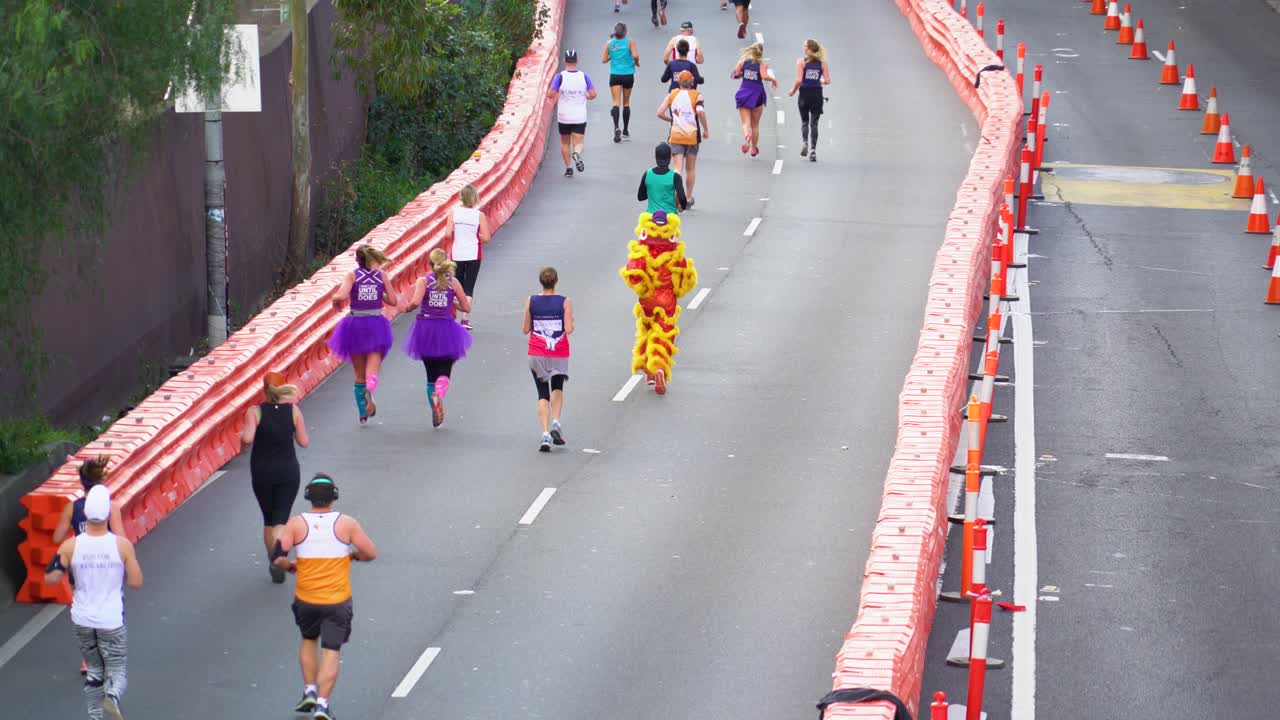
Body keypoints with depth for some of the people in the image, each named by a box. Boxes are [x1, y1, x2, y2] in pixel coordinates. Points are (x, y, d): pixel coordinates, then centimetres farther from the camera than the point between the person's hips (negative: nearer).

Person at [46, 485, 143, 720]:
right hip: (112, 621, -2)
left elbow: (51, 578, -5)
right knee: (117, 672, 5)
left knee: (94, 672, 20)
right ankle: (112, 696, -27)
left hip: (83, 620, 2)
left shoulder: (70, 546, -12)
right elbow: (136, 582, -7)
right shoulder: (122, 546, -14)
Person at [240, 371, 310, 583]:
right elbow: (304, 442, -1)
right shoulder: (294, 411, -4)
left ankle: (273, 560, 26)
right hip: (288, 470, 0)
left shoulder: (255, 412, -9)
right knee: (281, 520, -2)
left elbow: (247, 439, -21)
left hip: (262, 472, 0)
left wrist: (242, 433, 4)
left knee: (268, 520, 18)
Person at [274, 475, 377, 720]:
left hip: (305, 599, 2)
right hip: (337, 600, -2)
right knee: (331, 652, 1)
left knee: (308, 640, 26)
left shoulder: (296, 524, -6)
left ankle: (309, 691, 18)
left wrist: (289, 566, 9)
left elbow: (279, 557, -12)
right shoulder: (346, 524, -7)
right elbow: (371, 553, -3)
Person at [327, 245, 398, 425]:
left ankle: (363, 414, 17)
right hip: (376, 325, 0)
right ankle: (369, 390, -40)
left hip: (355, 325, 0)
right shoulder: (381, 275, 3)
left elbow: (342, 296, -19)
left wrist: (335, 299, 3)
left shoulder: (352, 275, -3)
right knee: (372, 370, -5)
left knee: (359, 374, 14)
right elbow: (393, 301, 5)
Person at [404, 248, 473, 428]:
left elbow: (416, 301, -19)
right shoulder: (453, 282, 1)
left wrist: (408, 308, 3)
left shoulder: (423, 281, -4)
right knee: (444, 373, 3)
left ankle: (435, 416, 9)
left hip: (426, 328, 0)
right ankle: (439, 393, -31)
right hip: (446, 329, 0)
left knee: (431, 374, 13)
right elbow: (466, 307, 2)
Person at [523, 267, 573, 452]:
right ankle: (556, 423, 4)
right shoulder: (565, 302, -9)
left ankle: (545, 434, -7)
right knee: (557, 388, 24)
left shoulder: (531, 302, -5)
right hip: (559, 354, 0)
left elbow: (526, 329, -1)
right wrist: (571, 324, 7)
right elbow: (569, 329, -14)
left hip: (537, 354, 0)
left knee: (543, 395, 7)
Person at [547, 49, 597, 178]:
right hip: (580, 117, 0)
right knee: (578, 142, 1)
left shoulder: (560, 76, -9)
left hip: (563, 117, 0)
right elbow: (593, 94, -7)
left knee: (565, 142, 17)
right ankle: (577, 153, -32)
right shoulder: (584, 76, -4)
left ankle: (568, 168, 14)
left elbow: (551, 94, -14)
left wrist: (557, 95, 9)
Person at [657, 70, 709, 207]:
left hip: (676, 136, 1)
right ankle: (688, 199, 25)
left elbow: (660, 113, -3)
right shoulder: (697, 95, -4)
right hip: (692, 135, -1)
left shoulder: (672, 95, 3)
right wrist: (706, 129, -10)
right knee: (690, 169, 15)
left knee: (677, 168, -4)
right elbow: (700, 111, -21)